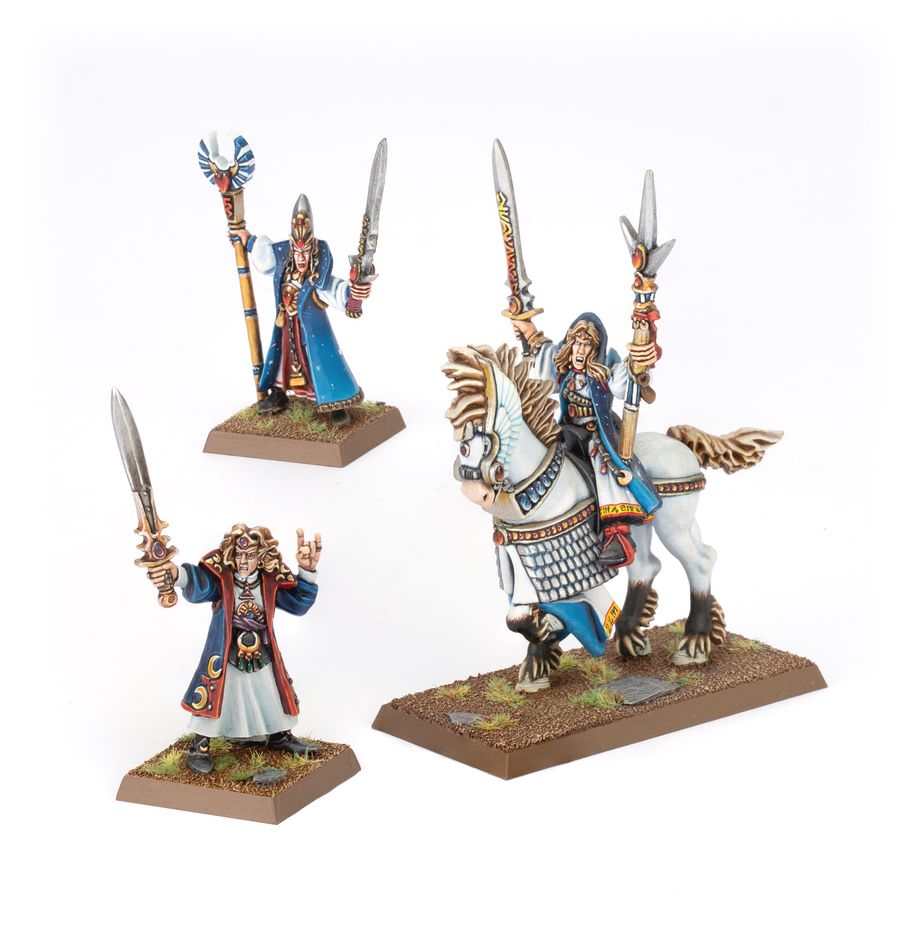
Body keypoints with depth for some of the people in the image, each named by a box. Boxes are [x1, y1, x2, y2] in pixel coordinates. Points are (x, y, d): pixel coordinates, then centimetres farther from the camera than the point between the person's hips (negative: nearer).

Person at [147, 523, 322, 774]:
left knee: (275, 695, 18)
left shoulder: (272, 582, -8)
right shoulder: (221, 579, -19)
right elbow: (198, 586, -40)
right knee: (212, 698, -7)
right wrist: (177, 575, -65)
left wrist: (306, 572, -17)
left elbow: (299, 603, -1)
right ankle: (200, 746, 13)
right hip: (225, 657, -4)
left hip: (263, 658, 4)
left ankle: (280, 736, 43)